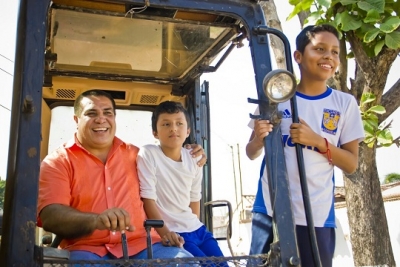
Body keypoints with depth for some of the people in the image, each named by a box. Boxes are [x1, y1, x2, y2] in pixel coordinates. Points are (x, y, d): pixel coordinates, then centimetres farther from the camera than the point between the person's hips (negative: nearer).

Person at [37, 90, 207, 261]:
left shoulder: (135, 154, 17)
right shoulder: (57, 162, 4)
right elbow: (50, 215, -11)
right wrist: (96, 220, -30)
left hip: (141, 245, 3)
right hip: (87, 250, -3)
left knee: (185, 259, -22)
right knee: (81, 259, -36)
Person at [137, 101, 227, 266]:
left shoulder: (193, 159, 5)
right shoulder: (148, 154, -11)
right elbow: (148, 198, -13)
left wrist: (195, 226, 13)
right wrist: (165, 233, -20)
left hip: (197, 229, 6)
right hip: (173, 233, -6)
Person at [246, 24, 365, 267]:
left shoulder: (345, 103, 1)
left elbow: (351, 165, 0)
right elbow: (252, 154, 7)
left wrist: (318, 141, -16)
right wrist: (258, 139, -16)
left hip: (317, 215, 0)